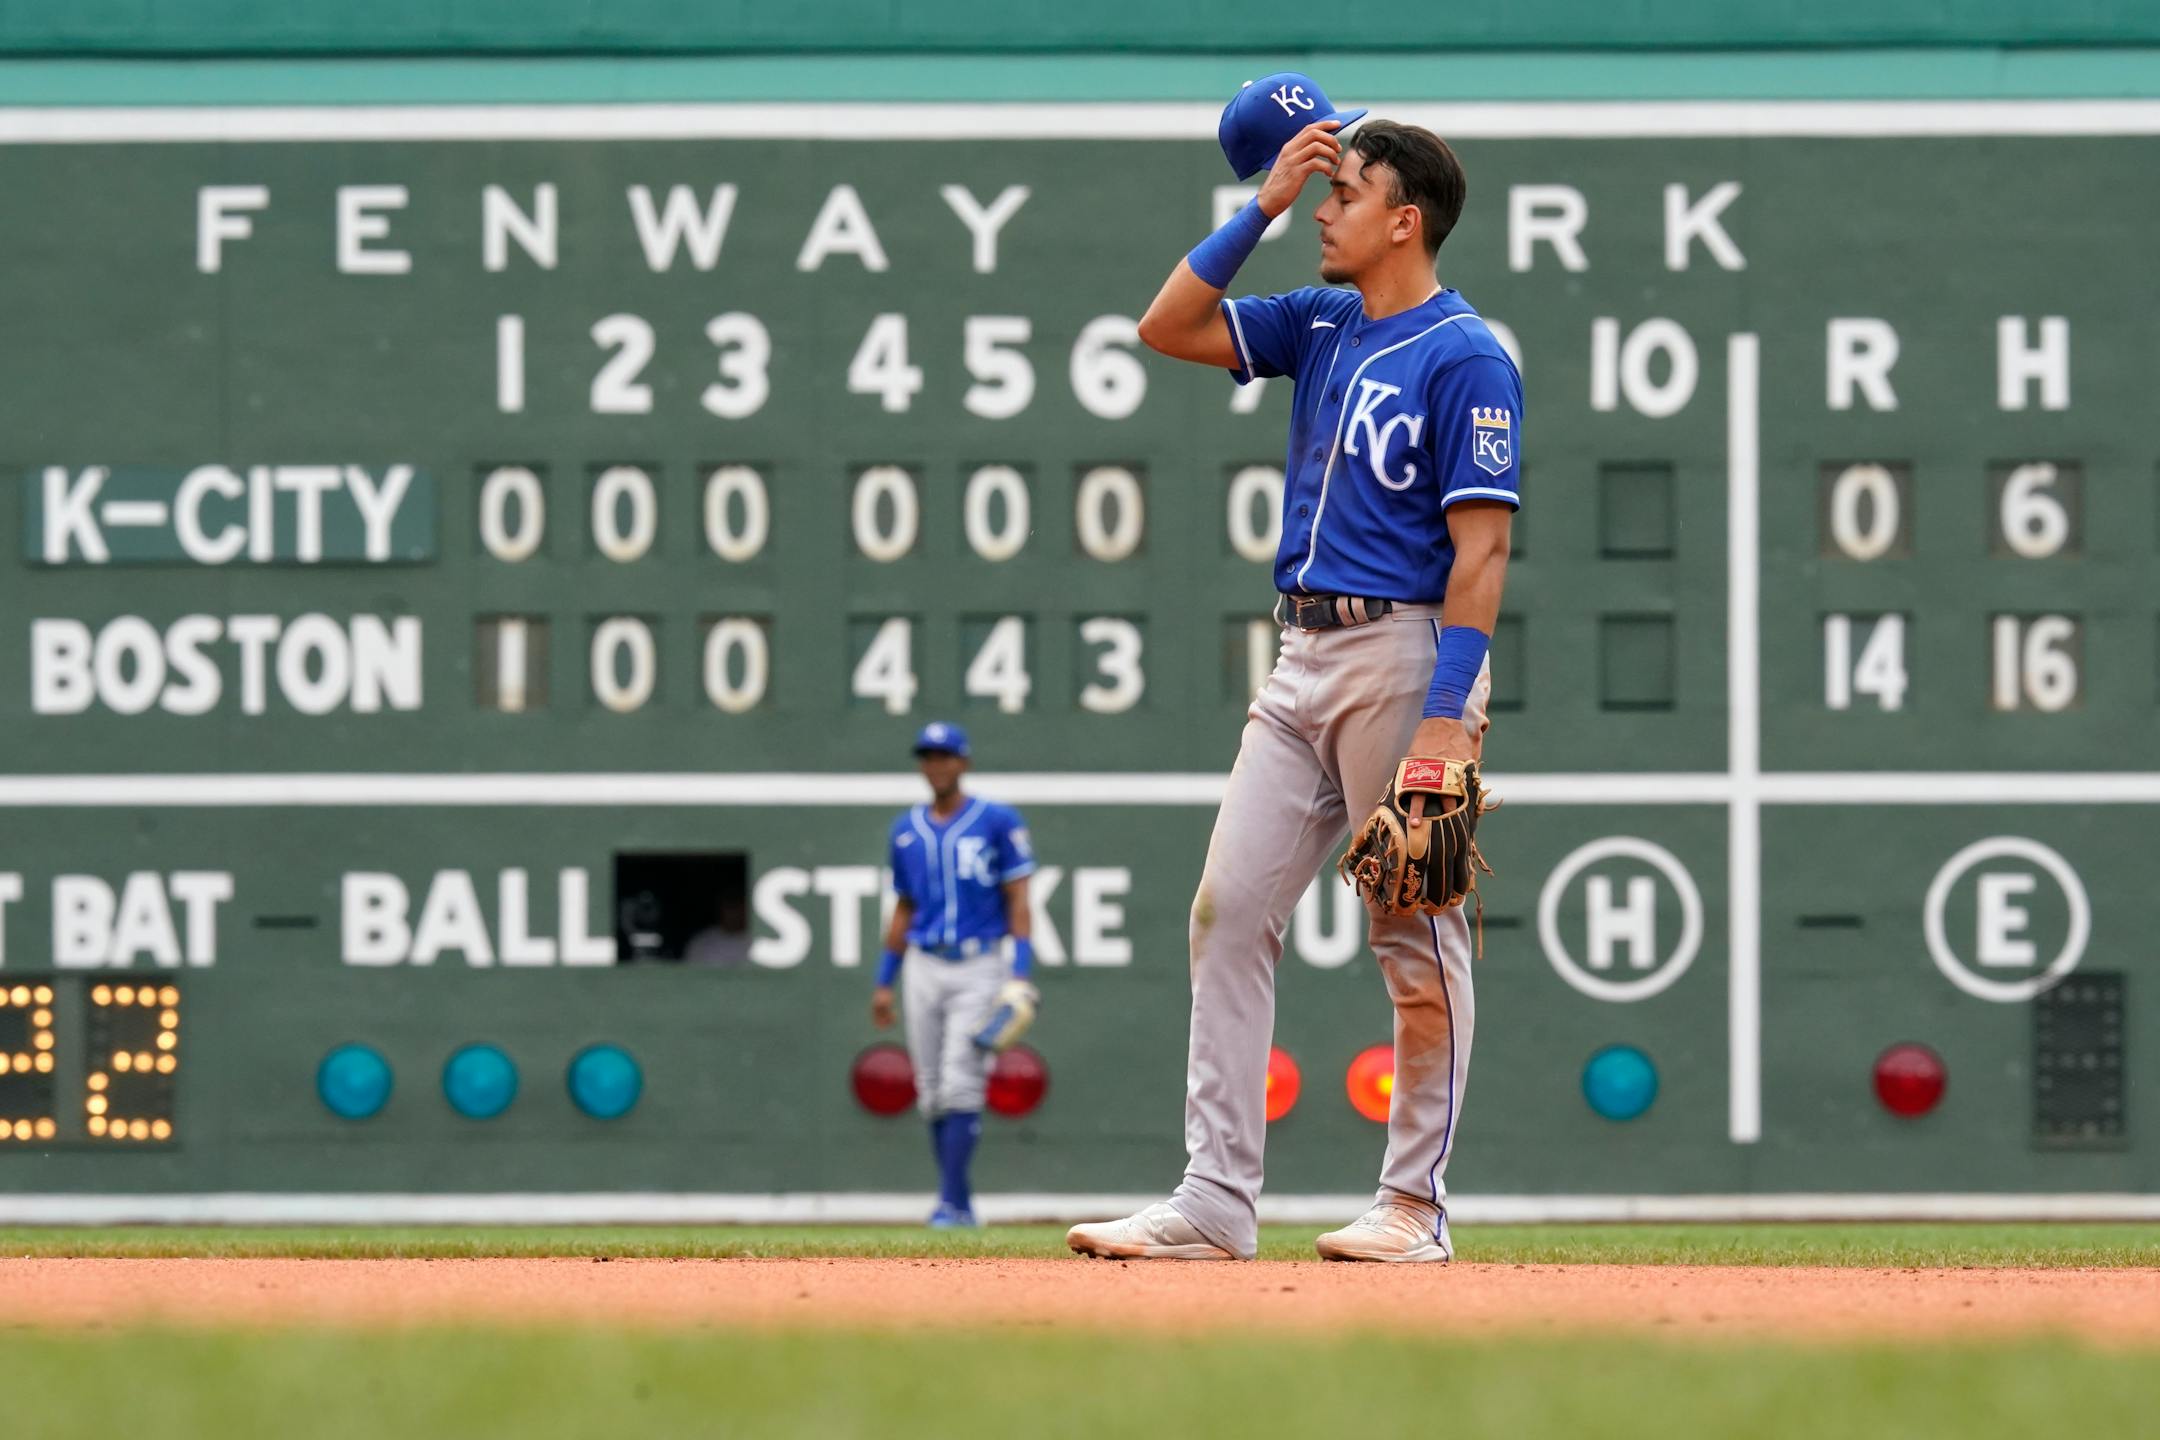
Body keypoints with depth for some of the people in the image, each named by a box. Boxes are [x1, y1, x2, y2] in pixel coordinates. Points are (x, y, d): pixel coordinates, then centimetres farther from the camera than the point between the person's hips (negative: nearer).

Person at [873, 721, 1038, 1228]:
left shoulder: (998, 822, -2)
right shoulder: (907, 830, 12)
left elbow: (1018, 899, -4)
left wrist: (1020, 972, -13)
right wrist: (884, 981, 14)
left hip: (979, 967, -5)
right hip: (924, 968, 5)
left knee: (961, 1086, -13)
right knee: (933, 1093, 3)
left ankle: (952, 1202, -12)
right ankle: (958, 1201, 11)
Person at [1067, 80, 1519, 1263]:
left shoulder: (1465, 358, -10)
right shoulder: (1322, 326, 15)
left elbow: (1480, 548, -14)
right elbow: (1167, 326, 14)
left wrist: (1450, 717, -21)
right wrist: (1263, 207, 7)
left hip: (1402, 652, -8)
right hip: (1302, 658, 8)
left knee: (1415, 931, -2)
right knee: (1229, 908, 1)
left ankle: (1415, 1204, 5)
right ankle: (1217, 1201, 0)